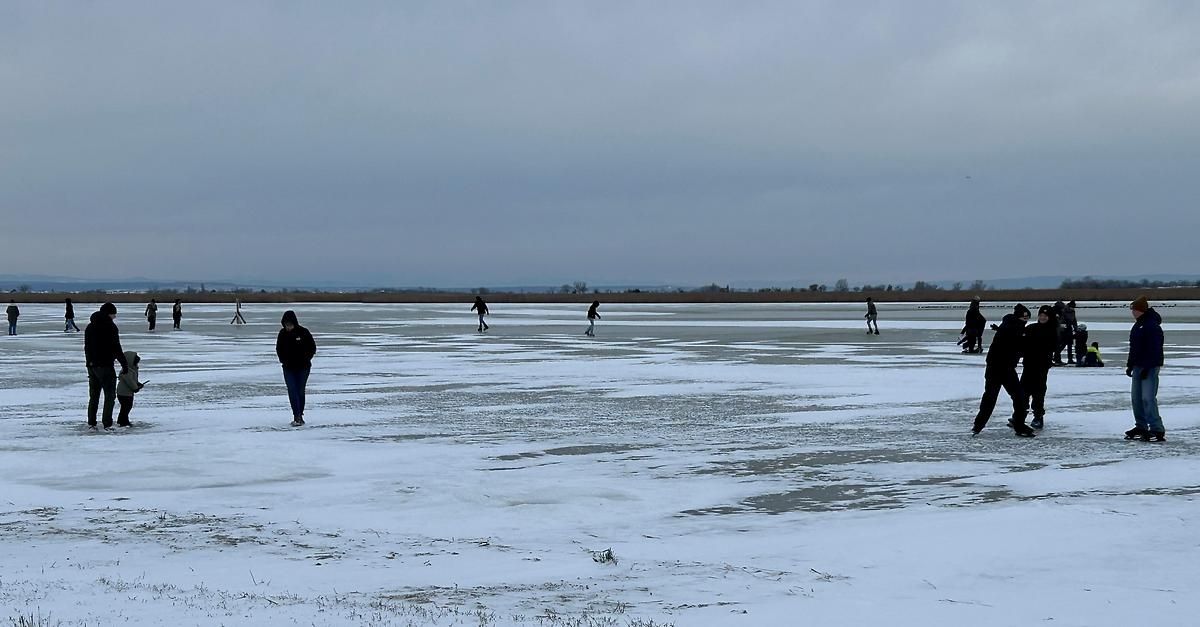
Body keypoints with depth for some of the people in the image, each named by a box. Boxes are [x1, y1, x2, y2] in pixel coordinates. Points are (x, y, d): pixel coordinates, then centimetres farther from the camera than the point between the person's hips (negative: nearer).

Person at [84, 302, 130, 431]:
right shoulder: (110, 326, -10)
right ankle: (107, 425, -5)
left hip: (91, 366, 7)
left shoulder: (90, 327, 14)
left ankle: (91, 423, 16)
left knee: (93, 395, 16)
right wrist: (124, 364, -10)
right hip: (105, 366, -7)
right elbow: (116, 348, -14)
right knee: (110, 395, 0)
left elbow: (86, 348, 18)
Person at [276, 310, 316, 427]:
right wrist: (283, 360, 2)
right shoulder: (282, 333, -1)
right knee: (292, 392, -9)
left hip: (303, 367, -2)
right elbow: (278, 348, 14)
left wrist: (306, 359, -7)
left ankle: (299, 416, 18)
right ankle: (297, 417, -12)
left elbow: (312, 347, 0)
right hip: (288, 368, 2)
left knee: (300, 391, 6)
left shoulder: (303, 332, -9)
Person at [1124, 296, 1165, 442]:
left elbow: (1154, 349, -21)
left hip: (1150, 368, -10)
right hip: (1139, 367, 10)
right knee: (1136, 398, 12)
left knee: (1148, 398, -14)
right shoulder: (1138, 325, 14)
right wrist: (1130, 365, 18)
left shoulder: (1152, 326, -17)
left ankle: (1157, 430, -13)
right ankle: (1141, 427, 21)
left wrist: (1147, 367, -22)